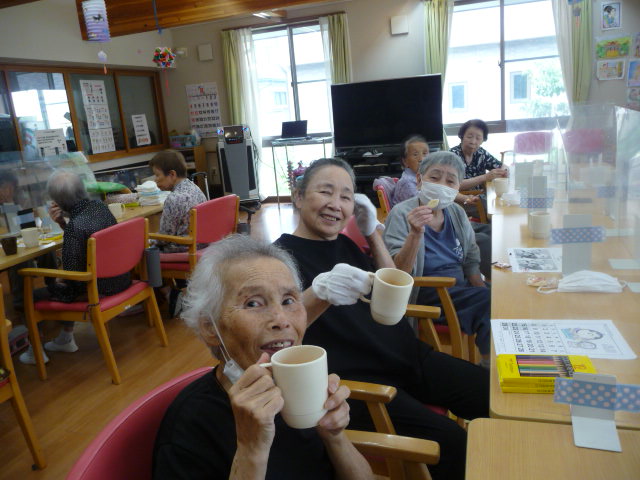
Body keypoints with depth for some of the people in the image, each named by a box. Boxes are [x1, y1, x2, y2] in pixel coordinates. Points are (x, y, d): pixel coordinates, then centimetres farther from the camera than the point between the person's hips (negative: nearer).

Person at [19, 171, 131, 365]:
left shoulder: (75, 225, -25)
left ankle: (35, 352, 30)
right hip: (120, 280, 8)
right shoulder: (99, 206, -2)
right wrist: (61, 222, 1)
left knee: (33, 296, 12)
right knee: (57, 285, 34)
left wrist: (59, 280, 1)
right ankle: (65, 339, 43)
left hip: (98, 289, -8)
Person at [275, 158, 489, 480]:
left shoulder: (344, 244, 14)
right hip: (355, 379, -7)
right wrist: (320, 292, -42)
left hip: (407, 356, 8)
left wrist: (372, 232, 10)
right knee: (452, 444, -22)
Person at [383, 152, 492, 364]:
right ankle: (490, 365, -1)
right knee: (491, 302, -22)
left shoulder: (457, 212, 7)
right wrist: (415, 234, -32)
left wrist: (483, 292, 2)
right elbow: (398, 273, -19)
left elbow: (471, 259, 18)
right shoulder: (402, 215, -11)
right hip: (426, 294, -6)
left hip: (460, 287, 7)